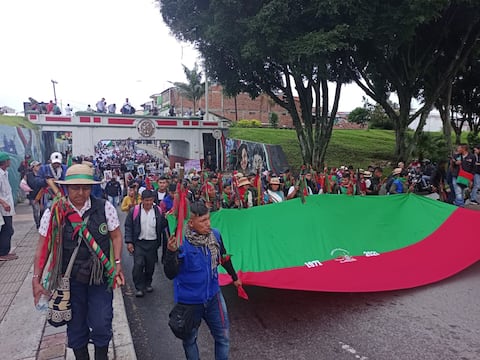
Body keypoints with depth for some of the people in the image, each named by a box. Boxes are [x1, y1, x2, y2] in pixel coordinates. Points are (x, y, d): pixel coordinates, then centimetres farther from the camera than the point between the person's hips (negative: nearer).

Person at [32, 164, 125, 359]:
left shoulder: (105, 208, -10)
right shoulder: (53, 214, -8)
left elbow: (116, 236, 0)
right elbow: (43, 248, -1)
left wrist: (117, 264, -7)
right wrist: (36, 279, -3)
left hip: (101, 277, -1)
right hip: (70, 280, 1)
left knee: (101, 326, 3)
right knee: (76, 327, 15)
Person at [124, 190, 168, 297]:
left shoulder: (158, 211, 0)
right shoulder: (134, 211, -4)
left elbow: (163, 226, 10)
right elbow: (128, 227, -1)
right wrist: (129, 242, -7)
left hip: (152, 243, 2)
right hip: (139, 243, -2)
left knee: (150, 265, 11)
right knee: (138, 264, -9)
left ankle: (148, 283, 33)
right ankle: (139, 288, 5)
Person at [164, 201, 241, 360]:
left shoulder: (215, 235, -10)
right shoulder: (180, 242, -24)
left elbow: (223, 257, 9)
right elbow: (170, 274, -26)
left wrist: (234, 277, 23)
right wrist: (171, 252, -44)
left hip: (213, 296, 3)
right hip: (189, 300, -3)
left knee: (223, 337, 13)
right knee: (189, 339, 19)